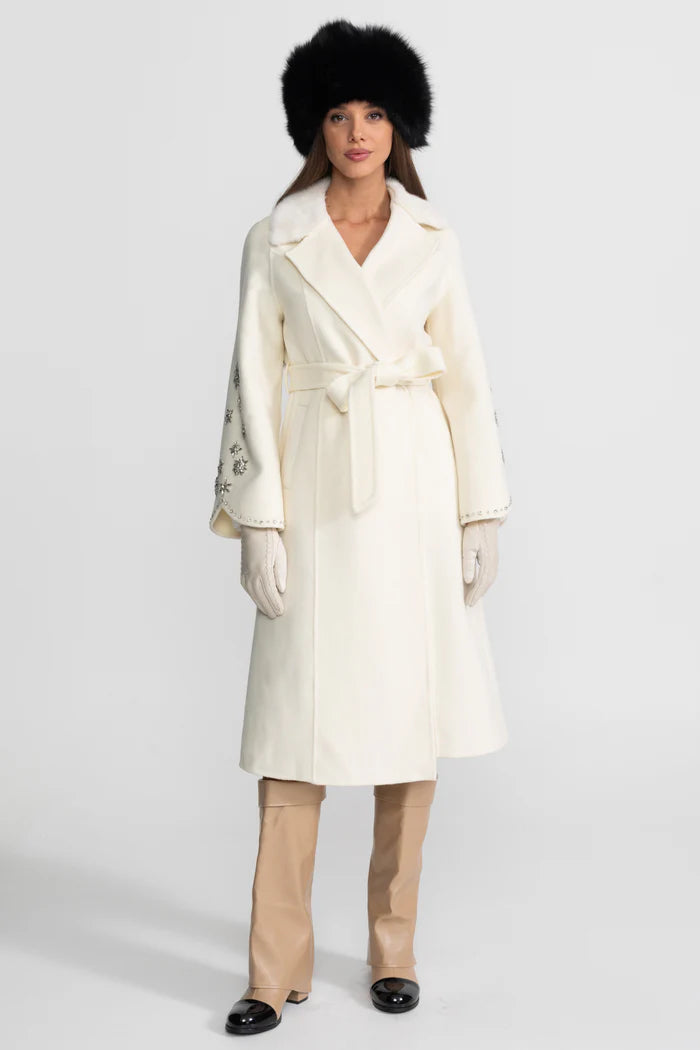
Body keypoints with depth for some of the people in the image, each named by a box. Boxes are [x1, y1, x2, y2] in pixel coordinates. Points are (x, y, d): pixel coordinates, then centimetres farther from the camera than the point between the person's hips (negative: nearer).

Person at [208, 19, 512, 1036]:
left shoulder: (433, 238, 7)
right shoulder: (276, 239, 2)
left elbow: (466, 380, 6)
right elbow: (255, 383, -1)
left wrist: (481, 513, 1)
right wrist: (258, 521, -7)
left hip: (418, 491, 2)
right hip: (319, 491, -2)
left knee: (415, 715, 5)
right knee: (302, 721, -1)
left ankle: (394, 948, 21)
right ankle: (278, 967, 10)